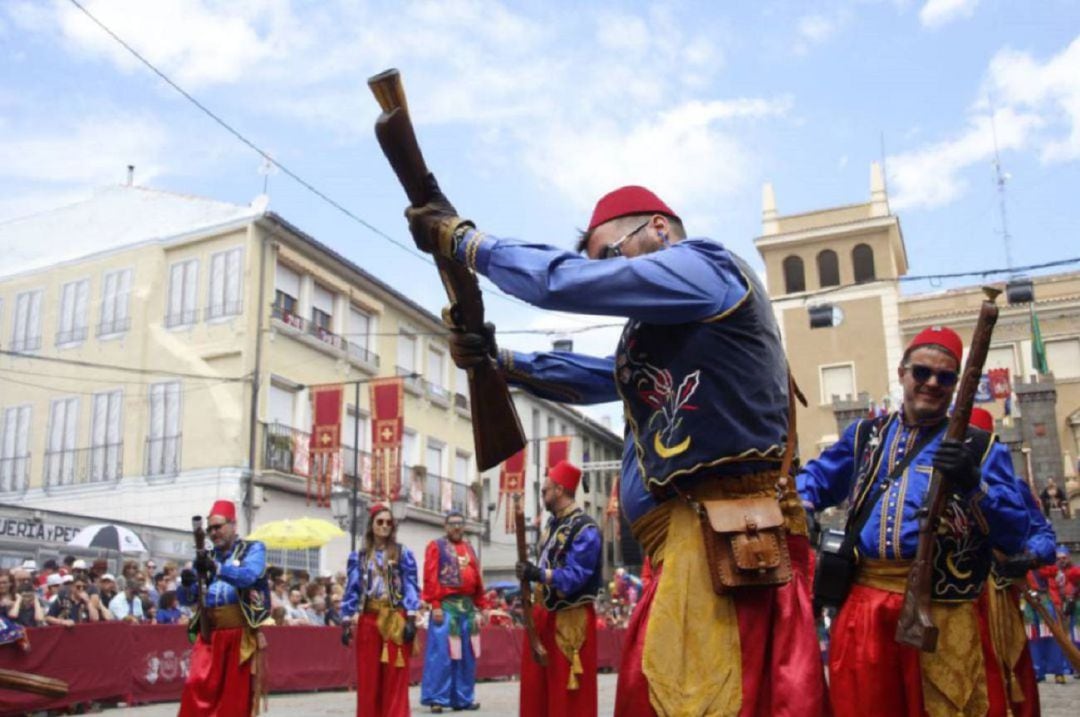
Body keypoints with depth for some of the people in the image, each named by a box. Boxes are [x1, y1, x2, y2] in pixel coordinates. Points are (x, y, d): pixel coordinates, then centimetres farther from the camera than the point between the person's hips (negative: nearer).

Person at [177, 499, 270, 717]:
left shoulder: (253, 549, 5)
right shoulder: (206, 558, 18)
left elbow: (249, 575, -17)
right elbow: (186, 599, 14)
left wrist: (217, 569, -32)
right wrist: (186, 584, -10)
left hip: (241, 633, -3)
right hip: (209, 634, 3)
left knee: (238, 694, 1)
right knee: (197, 685, -12)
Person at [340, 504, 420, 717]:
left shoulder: (403, 554, 4)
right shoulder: (359, 557, 10)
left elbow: (411, 587, -2)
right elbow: (352, 590, 8)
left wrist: (411, 619, -11)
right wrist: (346, 622, 1)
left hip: (395, 620, -2)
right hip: (368, 621, 2)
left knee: (395, 678, -2)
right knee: (368, 678, 6)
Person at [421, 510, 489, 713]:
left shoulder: (469, 549, 18)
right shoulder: (436, 546, 0)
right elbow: (430, 578, -9)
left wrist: (483, 606, 13)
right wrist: (435, 605, -17)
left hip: (468, 607, 6)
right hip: (446, 606, -6)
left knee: (466, 655, 8)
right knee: (442, 653, -7)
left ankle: (462, 698, 17)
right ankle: (437, 698, 0)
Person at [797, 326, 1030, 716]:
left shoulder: (981, 447, 9)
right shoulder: (865, 434, 18)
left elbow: (1015, 536, 2)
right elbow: (816, 477, 25)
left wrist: (973, 483, -15)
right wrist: (798, 507, 2)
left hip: (942, 608, -2)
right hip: (863, 600, 3)